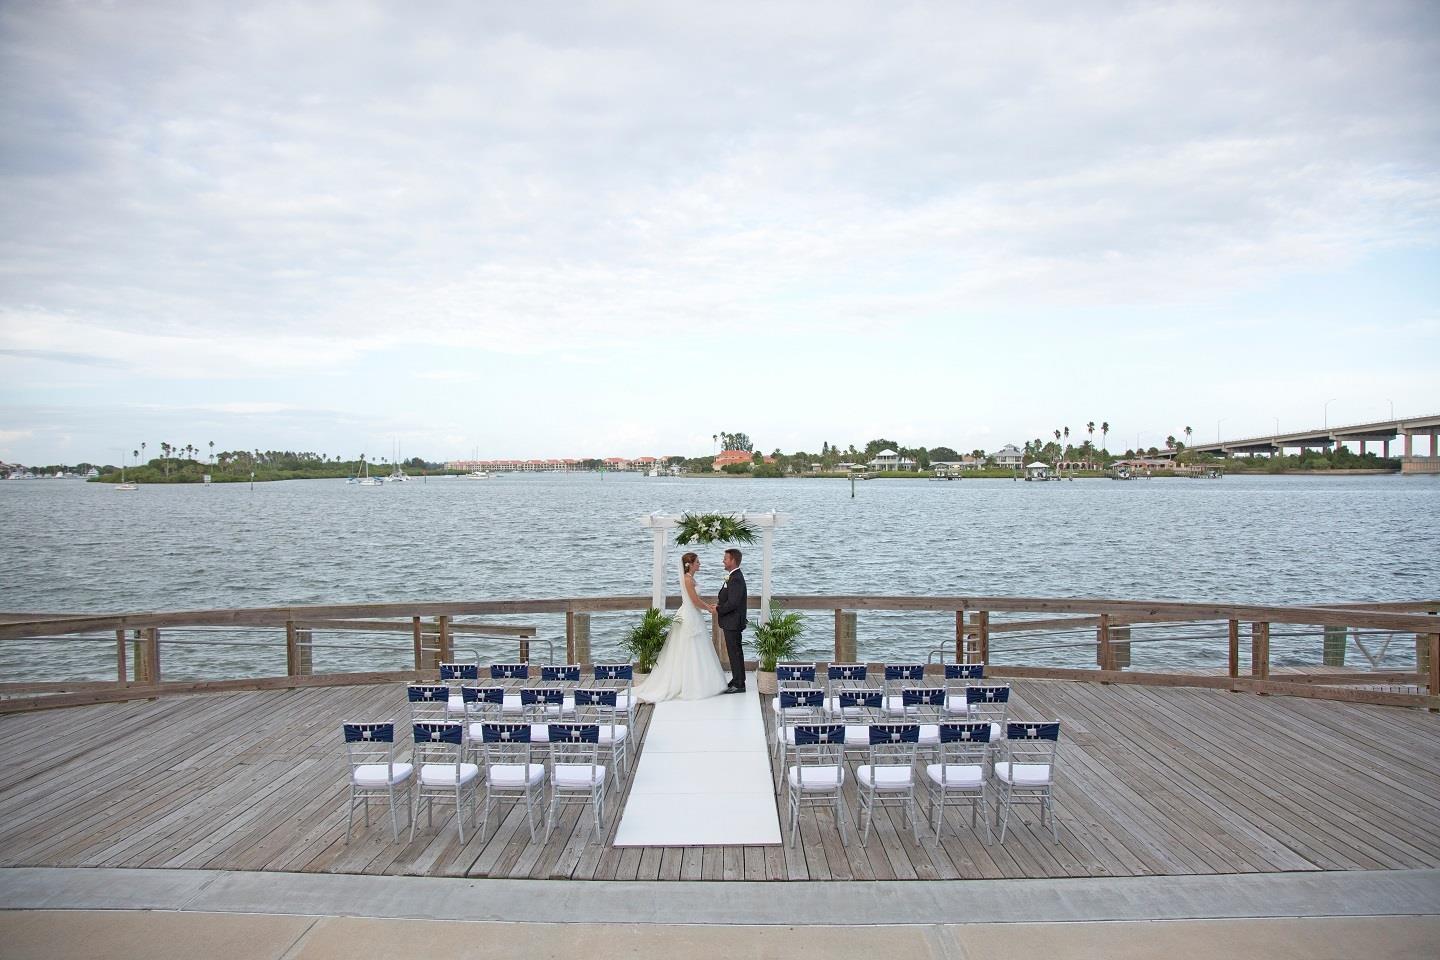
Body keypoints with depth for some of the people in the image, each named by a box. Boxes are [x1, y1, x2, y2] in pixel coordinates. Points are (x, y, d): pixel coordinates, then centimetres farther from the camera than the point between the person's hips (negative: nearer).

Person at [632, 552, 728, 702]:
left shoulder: (689, 578, 12)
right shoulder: (688, 579, -17)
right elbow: (696, 601, -18)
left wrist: (709, 607, 11)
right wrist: (710, 609, -4)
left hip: (692, 618, 10)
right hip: (690, 620, -10)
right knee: (690, 653, -3)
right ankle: (690, 687, 3)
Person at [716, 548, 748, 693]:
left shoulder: (736, 578, -21)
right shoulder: (734, 576, 12)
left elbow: (732, 603, -26)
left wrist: (718, 609, -14)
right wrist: (720, 601, 3)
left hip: (733, 622, -10)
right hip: (731, 622, 10)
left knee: (735, 652, -3)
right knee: (735, 652, 16)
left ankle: (739, 685, 3)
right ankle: (737, 681, 25)